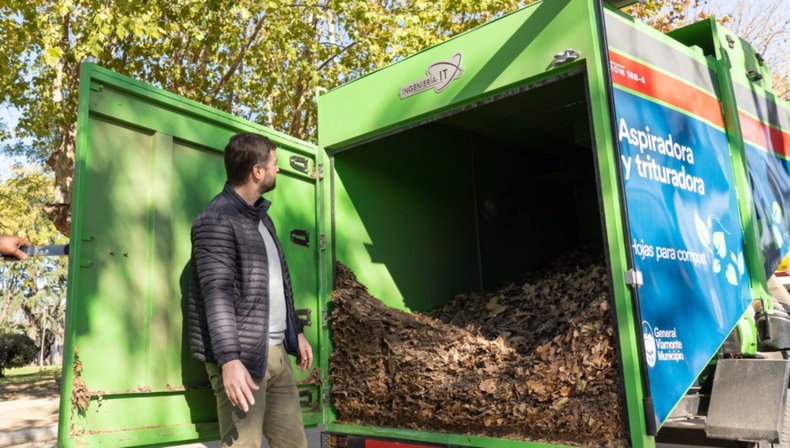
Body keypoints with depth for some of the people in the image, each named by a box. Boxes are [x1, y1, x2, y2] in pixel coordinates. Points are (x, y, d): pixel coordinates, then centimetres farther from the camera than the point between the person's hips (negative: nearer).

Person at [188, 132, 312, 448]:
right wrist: (230, 360, -27)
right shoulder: (217, 220, -11)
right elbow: (217, 294, -20)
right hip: (243, 356, -8)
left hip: (277, 352, 9)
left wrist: (297, 332, 22)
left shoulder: (261, 216, 19)